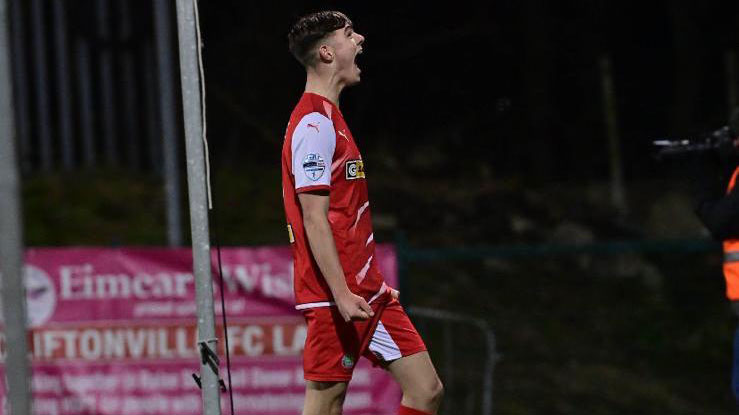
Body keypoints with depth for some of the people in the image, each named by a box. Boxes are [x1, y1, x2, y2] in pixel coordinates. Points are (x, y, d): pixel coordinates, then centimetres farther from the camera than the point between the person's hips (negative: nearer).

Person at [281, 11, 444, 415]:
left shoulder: (329, 119, 19)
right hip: (335, 296, -10)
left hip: (366, 293, 10)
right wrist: (342, 294, -23)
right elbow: (314, 219, -18)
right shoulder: (314, 124, -12)